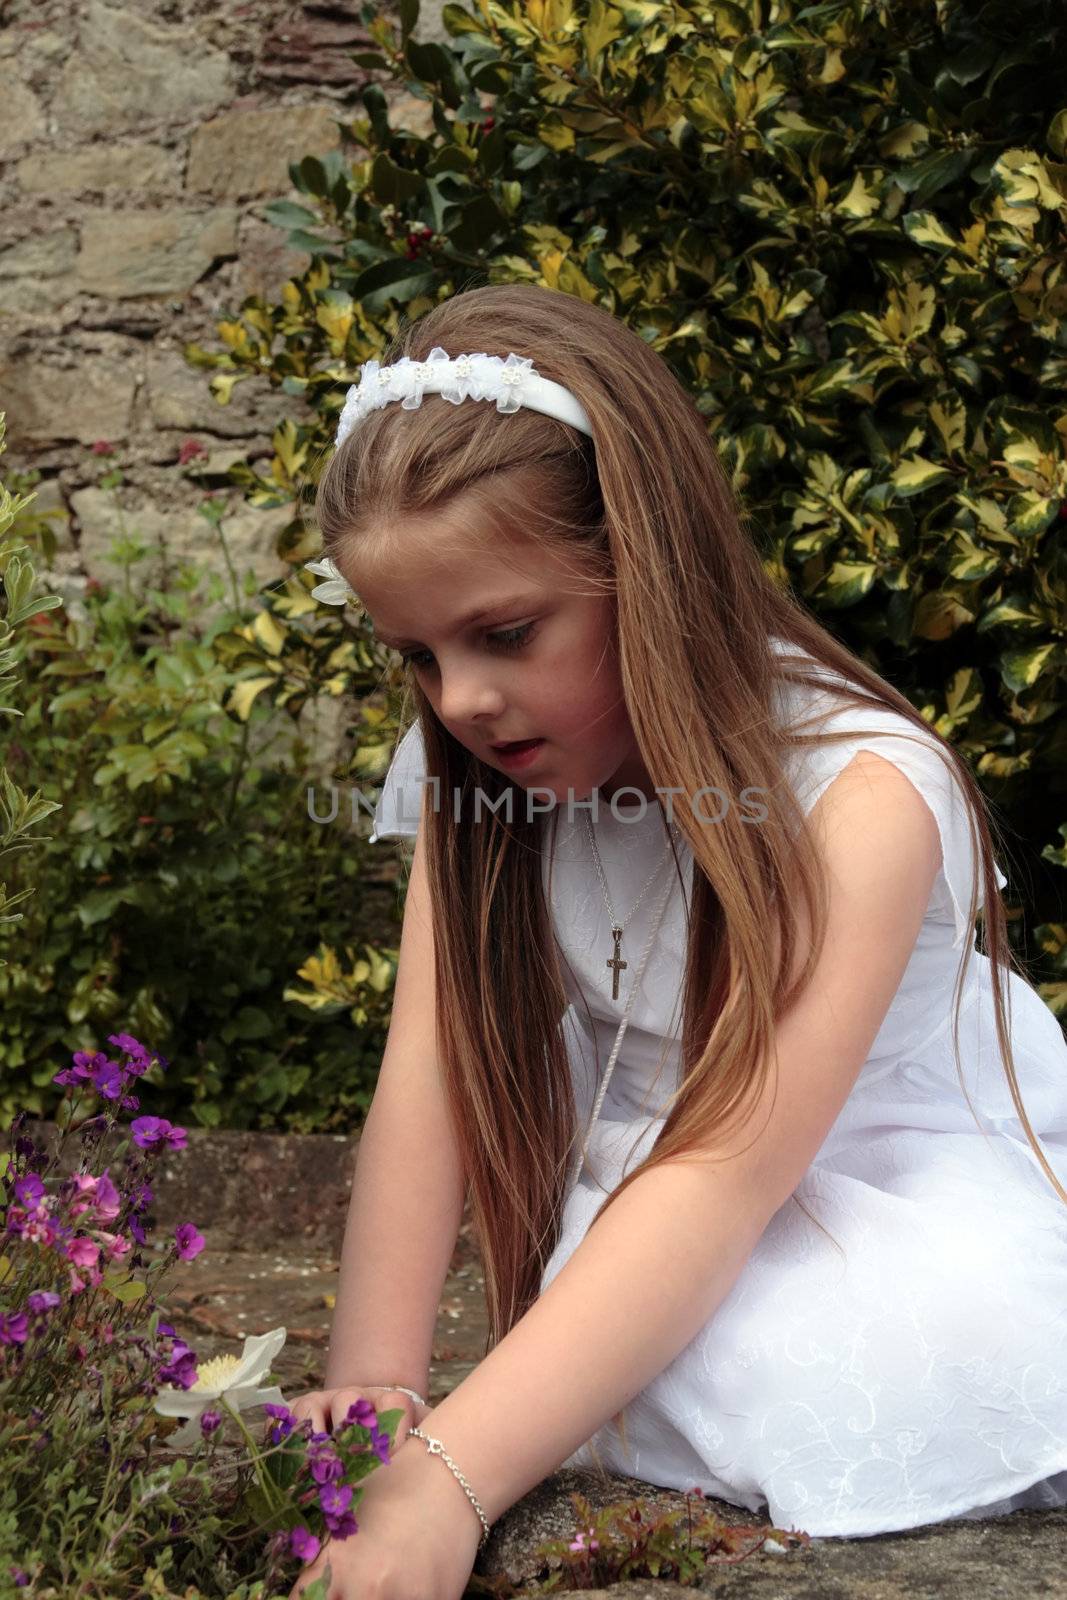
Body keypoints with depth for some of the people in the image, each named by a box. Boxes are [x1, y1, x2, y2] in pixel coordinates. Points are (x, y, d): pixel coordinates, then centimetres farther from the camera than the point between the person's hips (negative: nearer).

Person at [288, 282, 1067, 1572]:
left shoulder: (861, 791, -29)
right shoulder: (467, 767, -9)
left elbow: (723, 1182, -38)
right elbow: (429, 1069, -17)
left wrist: (455, 1477, -48)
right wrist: (373, 1383, -30)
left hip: (918, 1193, -3)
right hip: (632, 1188, 4)